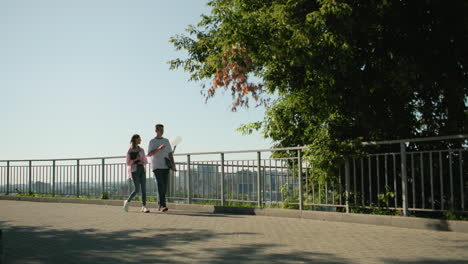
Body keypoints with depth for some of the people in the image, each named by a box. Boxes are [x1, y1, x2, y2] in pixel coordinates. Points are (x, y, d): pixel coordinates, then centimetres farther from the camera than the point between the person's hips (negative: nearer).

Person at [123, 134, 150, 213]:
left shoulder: (141, 150, 15)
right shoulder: (130, 151, 1)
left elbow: (146, 161, 17)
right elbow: (128, 163, -1)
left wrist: (142, 162, -5)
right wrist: (135, 159, -13)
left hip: (142, 169, 5)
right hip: (134, 170, -5)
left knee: (143, 189, -5)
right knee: (137, 189, -9)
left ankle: (144, 206, -5)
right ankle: (127, 201, 13)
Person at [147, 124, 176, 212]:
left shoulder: (166, 141, 16)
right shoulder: (152, 142, 3)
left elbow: (170, 153, 15)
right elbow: (149, 154, -8)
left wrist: (173, 165, 5)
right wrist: (158, 148, -22)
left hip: (165, 166, 5)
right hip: (157, 166, -5)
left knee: (165, 186, 3)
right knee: (160, 185, -15)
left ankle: (160, 204, 13)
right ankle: (163, 205, -20)